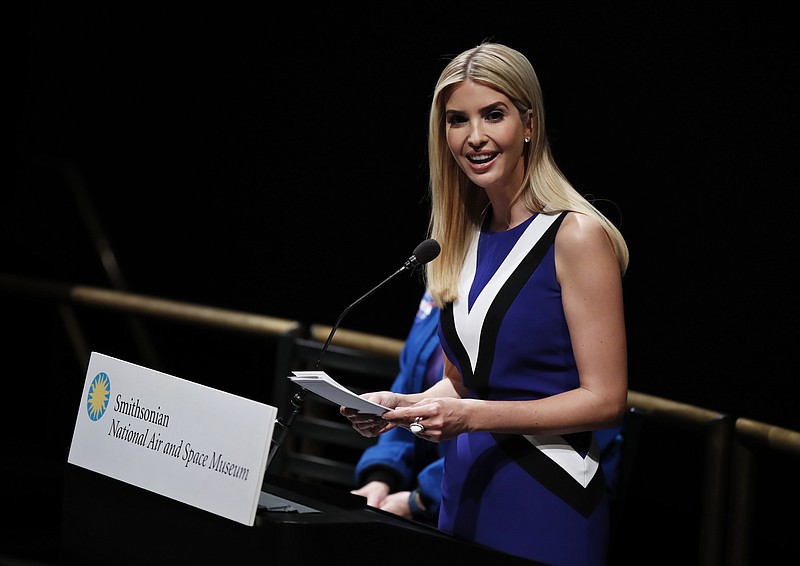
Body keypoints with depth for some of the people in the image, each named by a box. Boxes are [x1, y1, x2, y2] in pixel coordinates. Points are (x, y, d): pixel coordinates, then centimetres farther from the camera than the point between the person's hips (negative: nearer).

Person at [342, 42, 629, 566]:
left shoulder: (576, 236, -12)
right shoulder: (466, 238, 10)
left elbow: (605, 399, -15)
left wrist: (471, 415, -21)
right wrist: (405, 405, -2)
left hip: (546, 503, -6)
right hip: (464, 493, 7)